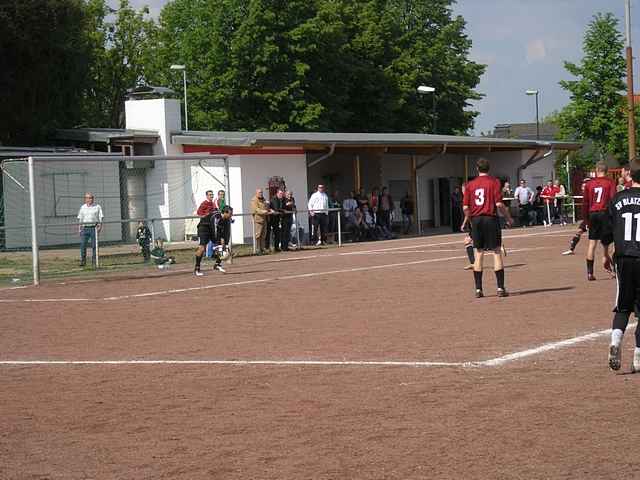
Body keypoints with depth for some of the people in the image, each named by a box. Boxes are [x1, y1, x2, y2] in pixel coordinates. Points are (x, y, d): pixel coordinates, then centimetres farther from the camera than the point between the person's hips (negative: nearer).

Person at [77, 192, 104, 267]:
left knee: (94, 245, -3)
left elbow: (101, 218, 2)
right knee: (82, 244, -9)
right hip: (85, 228, 2)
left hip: (94, 228, -2)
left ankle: (94, 262, 4)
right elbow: (80, 219, 16)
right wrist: (79, 228, 7)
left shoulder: (97, 207, 6)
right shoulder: (82, 207, 14)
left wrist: (100, 226, -12)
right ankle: (83, 261, -3)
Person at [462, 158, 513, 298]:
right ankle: (500, 288, -3)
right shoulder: (494, 182, -3)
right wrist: (508, 218, 1)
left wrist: (468, 220, 18)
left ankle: (478, 289, 6)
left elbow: (465, 207, 1)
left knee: (478, 255, 7)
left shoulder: (470, 185, 6)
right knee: (497, 252, 2)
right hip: (491, 218, -3)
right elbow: (499, 204, -11)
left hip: (476, 220, 3)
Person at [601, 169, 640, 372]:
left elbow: (606, 230, 10)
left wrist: (606, 255, 23)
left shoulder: (618, 199, 7)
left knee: (622, 306, 14)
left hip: (623, 258, 3)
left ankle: (615, 341, -13)